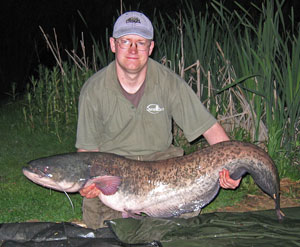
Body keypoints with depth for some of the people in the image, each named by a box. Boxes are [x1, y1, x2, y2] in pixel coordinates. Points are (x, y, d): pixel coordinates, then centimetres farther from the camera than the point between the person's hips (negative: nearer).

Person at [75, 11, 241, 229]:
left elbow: (210, 128, -9)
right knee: (97, 221, -23)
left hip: (161, 159, 1)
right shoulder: (94, 90, -12)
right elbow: (88, 149, -6)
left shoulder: (170, 82, -13)